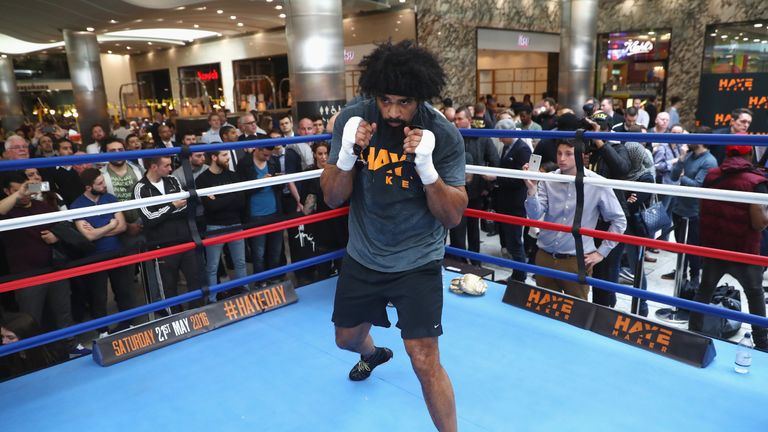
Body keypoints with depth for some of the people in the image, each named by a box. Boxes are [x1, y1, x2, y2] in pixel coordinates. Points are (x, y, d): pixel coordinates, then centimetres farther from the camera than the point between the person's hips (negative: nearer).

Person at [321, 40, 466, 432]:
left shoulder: (444, 135, -18)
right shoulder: (352, 120, -12)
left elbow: (453, 216, -16)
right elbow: (332, 198, -9)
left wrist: (426, 165, -32)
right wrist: (348, 153, -27)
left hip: (418, 262, -3)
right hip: (362, 257, 4)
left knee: (425, 361, -9)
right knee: (347, 338, 23)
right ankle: (373, 354, 61)